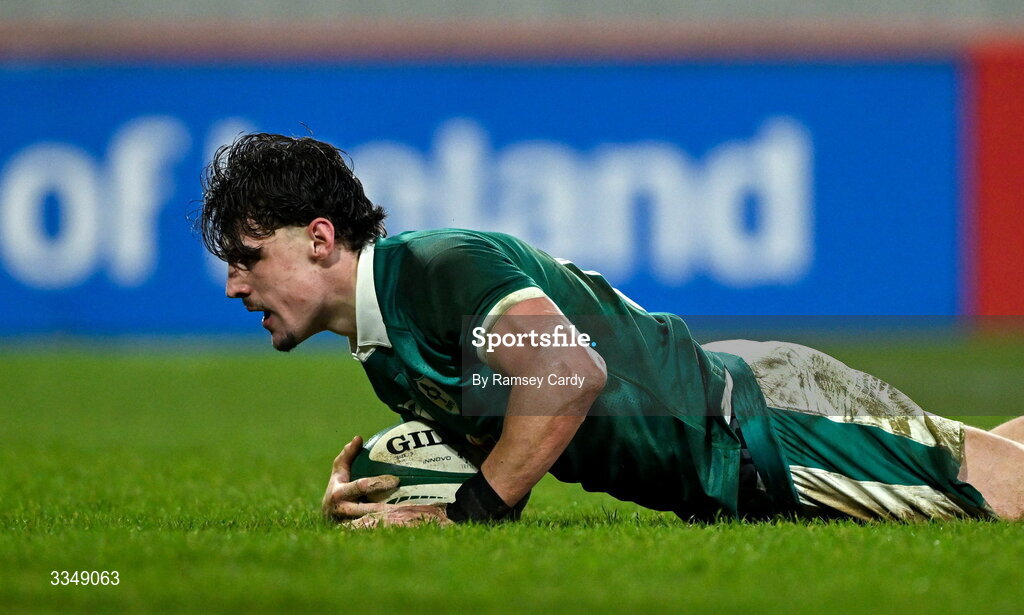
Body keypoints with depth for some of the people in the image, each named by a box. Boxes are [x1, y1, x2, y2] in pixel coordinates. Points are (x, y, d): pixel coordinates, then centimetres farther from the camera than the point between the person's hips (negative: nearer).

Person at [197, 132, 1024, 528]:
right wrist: (365, 492, -4)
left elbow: (572, 372, -34)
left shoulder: (436, 267, -21)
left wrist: (462, 514, -28)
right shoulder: (382, 356, 9)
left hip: (762, 419, -8)